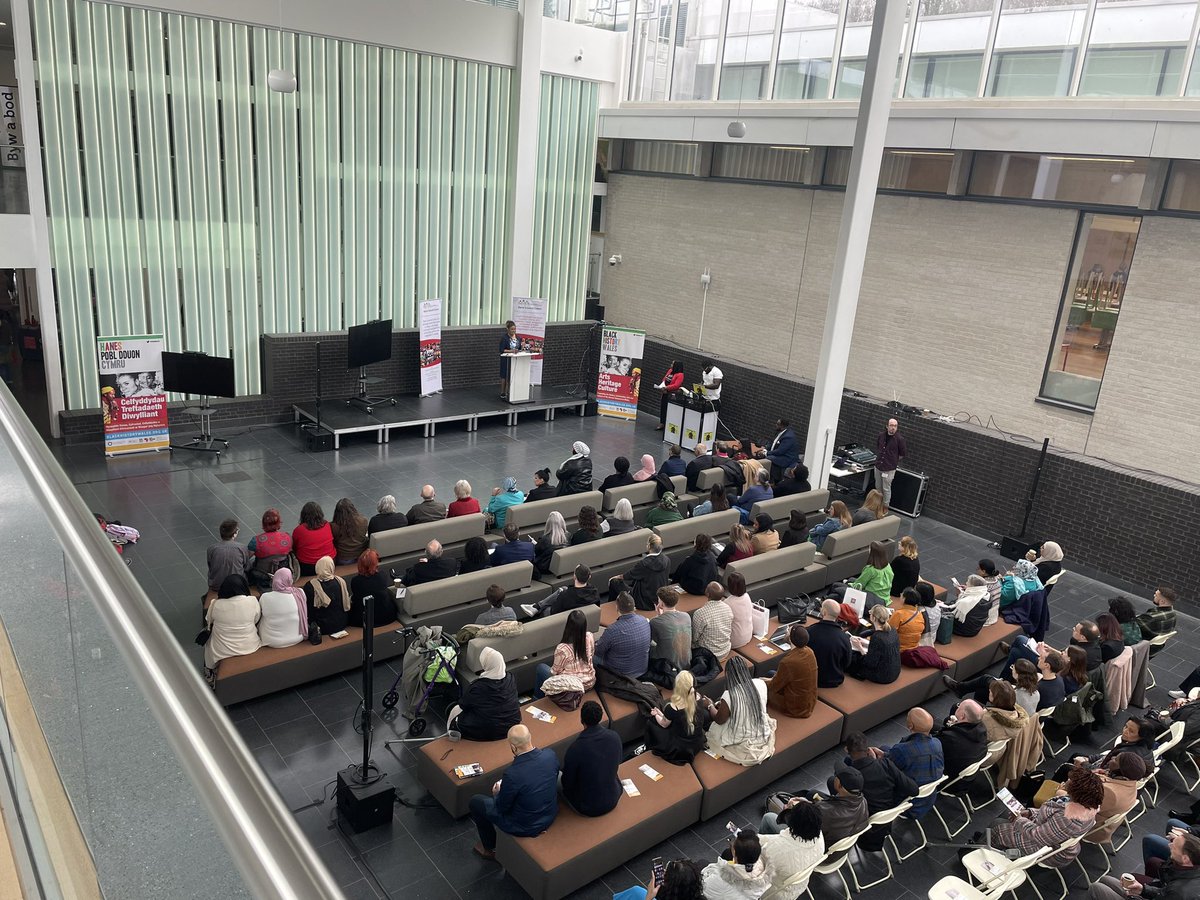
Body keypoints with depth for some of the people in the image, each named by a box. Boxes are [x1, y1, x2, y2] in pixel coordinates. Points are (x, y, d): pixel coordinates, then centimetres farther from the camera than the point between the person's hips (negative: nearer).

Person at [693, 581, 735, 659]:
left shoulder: (699, 614, -29)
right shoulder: (728, 608, -11)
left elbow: (694, 638, -15)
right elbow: (731, 631, 4)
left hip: (709, 654, -5)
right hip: (726, 652, 5)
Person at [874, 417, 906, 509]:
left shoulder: (899, 439, -13)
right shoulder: (881, 436, 0)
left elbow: (903, 454, -3)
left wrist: (894, 460, 1)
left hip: (889, 469, -5)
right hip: (878, 466, 5)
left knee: (886, 488, 2)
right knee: (878, 487, 16)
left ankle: (885, 507, 16)